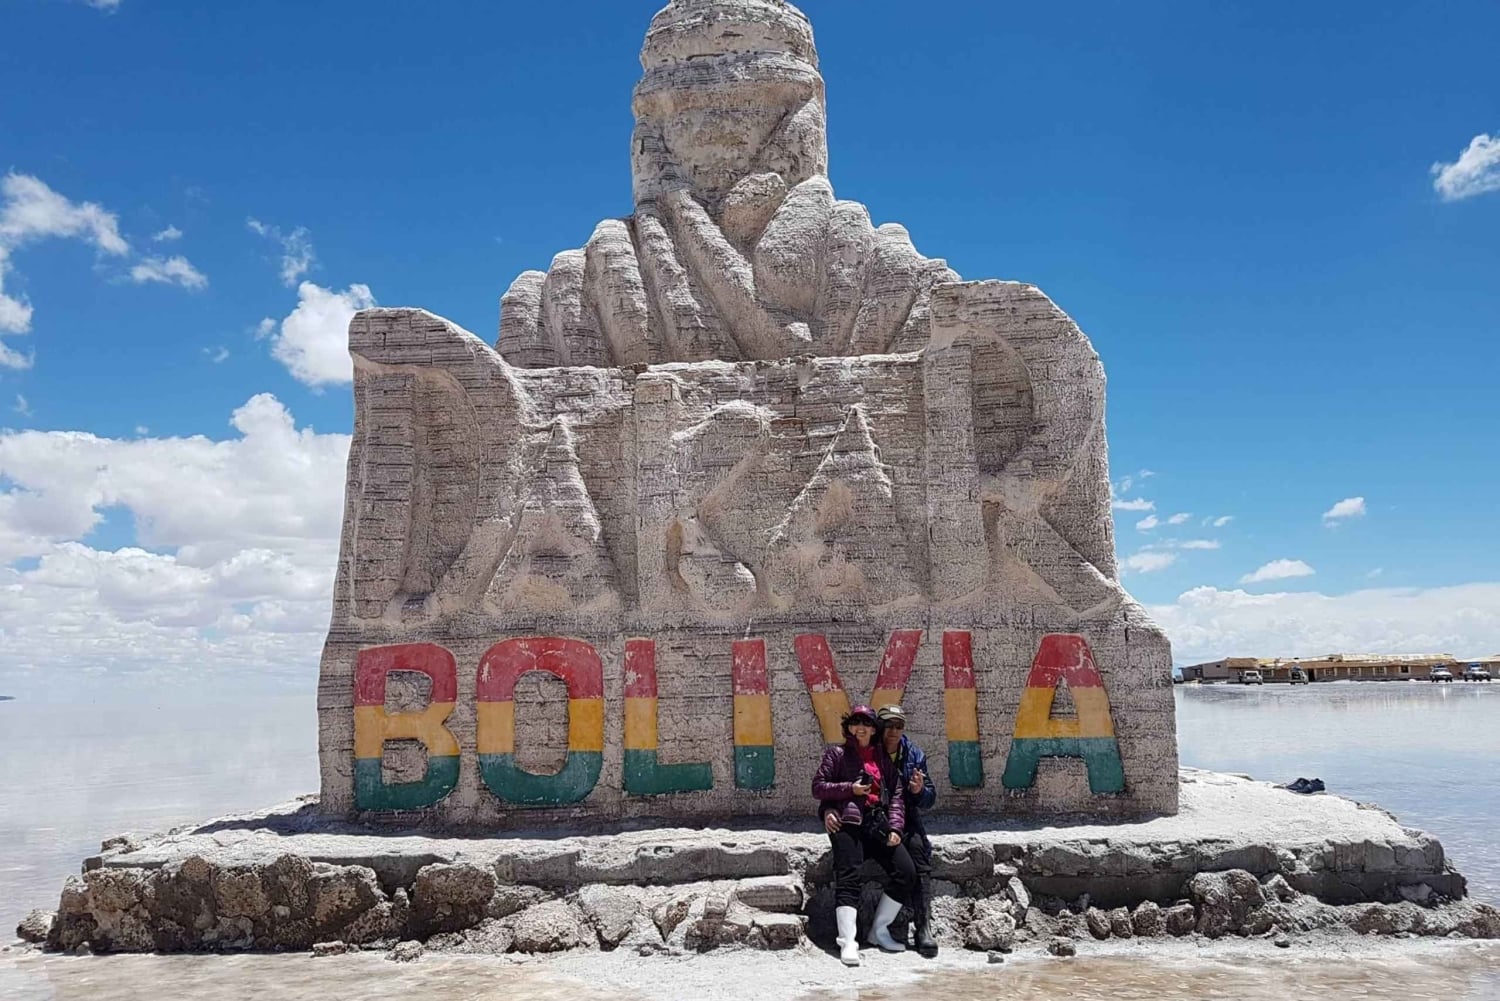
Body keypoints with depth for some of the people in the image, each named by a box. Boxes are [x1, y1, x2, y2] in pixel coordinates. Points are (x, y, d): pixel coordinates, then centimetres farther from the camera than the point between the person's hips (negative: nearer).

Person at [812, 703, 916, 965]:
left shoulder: (882, 756, 19)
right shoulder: (838, 754, 10)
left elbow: (896, 793, 13)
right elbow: (818, 787, 4)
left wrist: (895, 827, -1)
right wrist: (851, 788, -8)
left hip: (878, 823, 4)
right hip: (848, 822, -4)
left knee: (906, 872, -5)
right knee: (849, 879, -16)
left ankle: (879, 931, 8)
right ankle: (848, 942, -17)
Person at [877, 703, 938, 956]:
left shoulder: (913, 754, 6)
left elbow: (929, 800, 9)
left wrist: (920, 791, -13)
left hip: (906, 820, 2)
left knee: (917, 846, -27)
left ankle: (923, 928, -27)